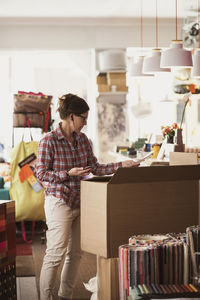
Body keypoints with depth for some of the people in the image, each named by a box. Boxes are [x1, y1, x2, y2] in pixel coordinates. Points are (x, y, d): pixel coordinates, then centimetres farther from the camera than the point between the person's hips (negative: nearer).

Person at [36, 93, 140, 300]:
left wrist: (121, 165, -1)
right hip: (59, 203, -7)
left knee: (75, 253, 11)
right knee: (55, 253, -6)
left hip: (80, 202, 7)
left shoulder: (82, 139, 7)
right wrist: (68, 173, -21)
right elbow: (41, 174, -11)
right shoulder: (49, 141, -12)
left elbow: (96, 168, 8)